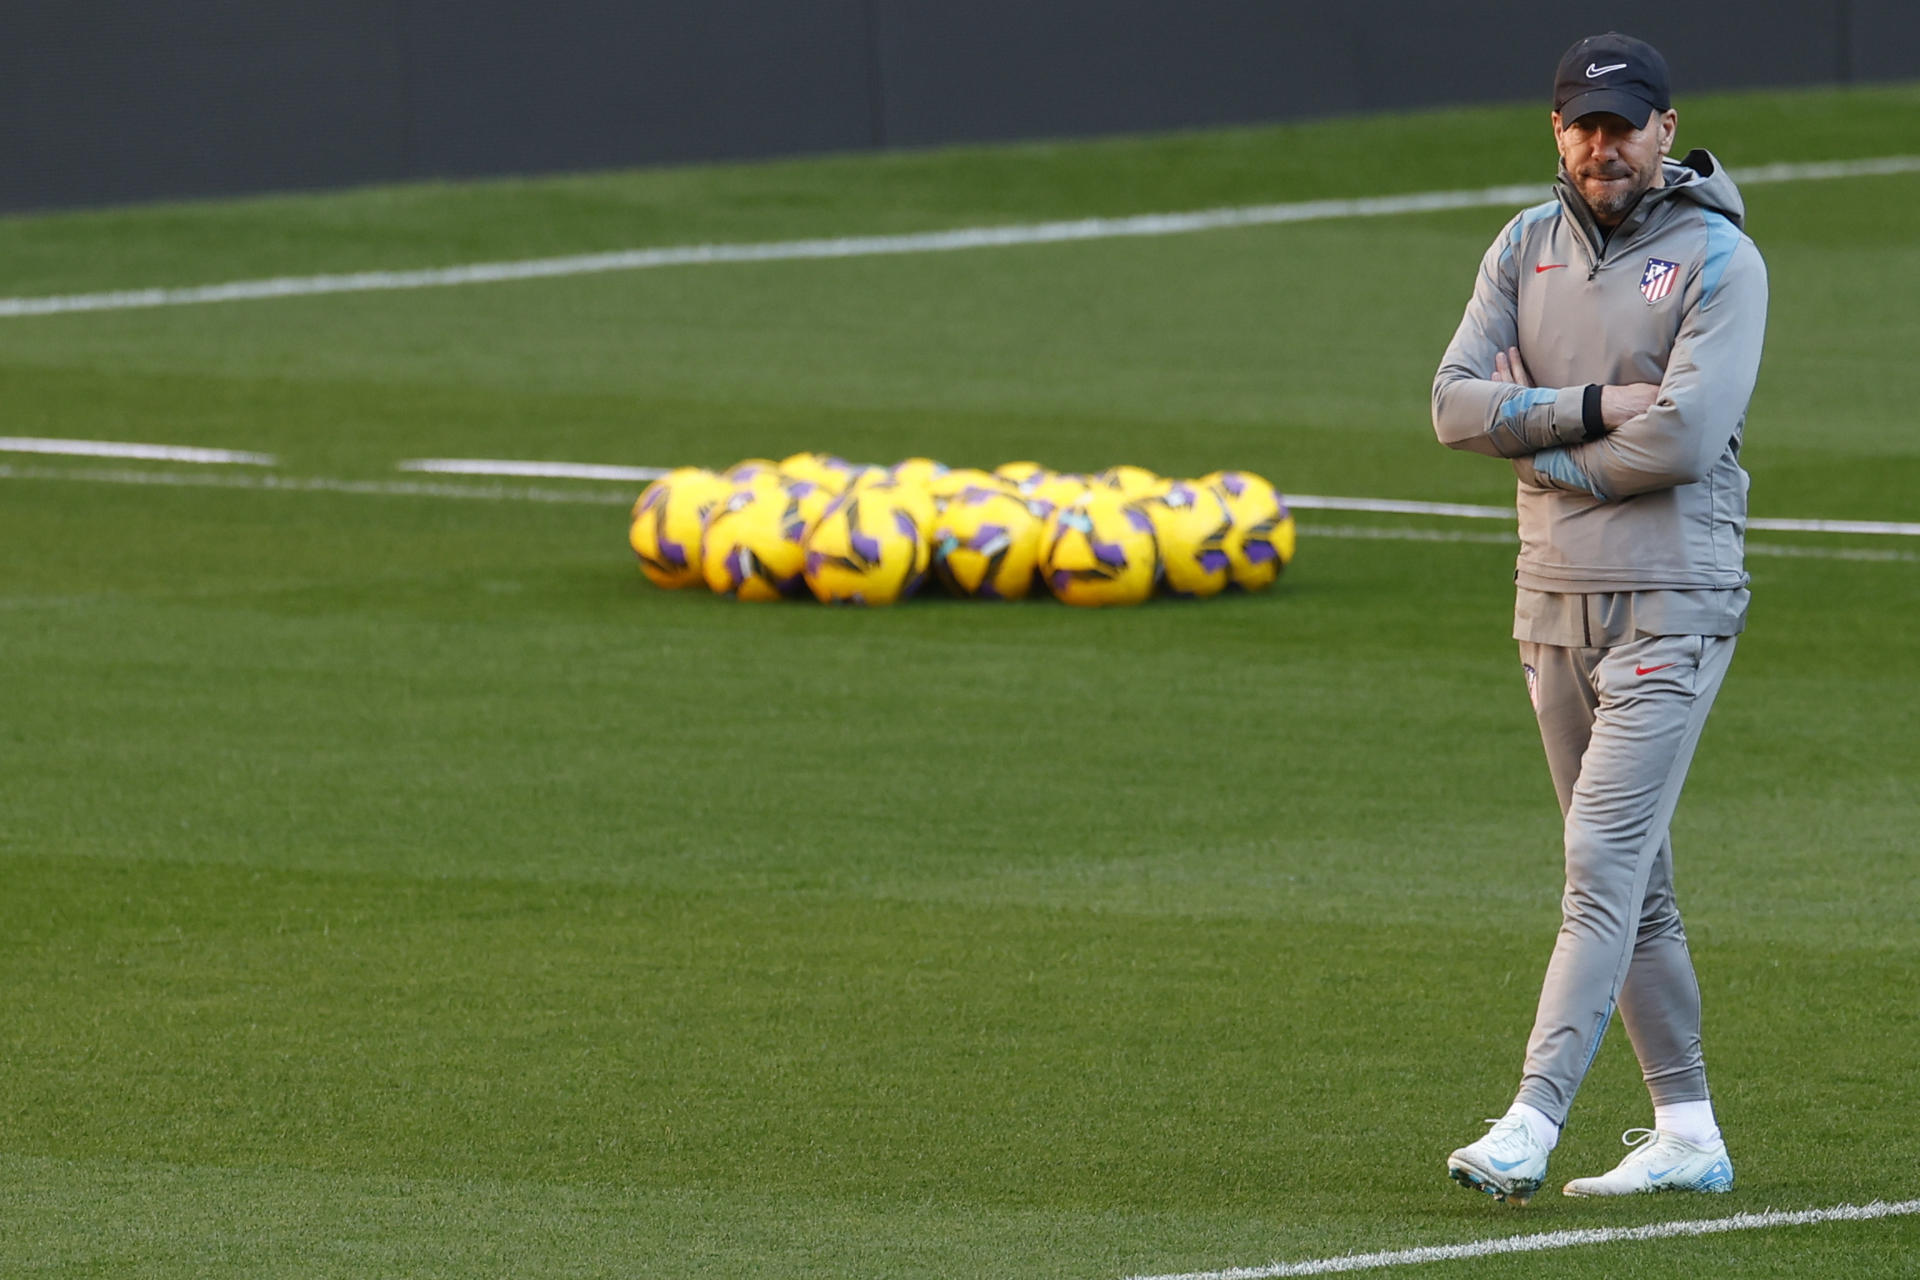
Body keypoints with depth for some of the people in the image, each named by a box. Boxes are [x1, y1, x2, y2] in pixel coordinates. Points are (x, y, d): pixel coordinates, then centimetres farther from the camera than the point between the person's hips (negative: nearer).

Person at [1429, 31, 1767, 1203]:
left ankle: (1533, 1123, -20)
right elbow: (1458, 403, 0)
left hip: (1672, 602, -7)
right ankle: (1688, 1131, 15)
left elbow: (1685, 439, -19)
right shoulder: (1528, 248, 11)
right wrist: (1592, 410, -13)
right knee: (1631, 881, 9)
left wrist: (1543, 448, -7)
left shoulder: (1719, 259, -8)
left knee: (1605, 860, -13)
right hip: (1556, 601, 7)